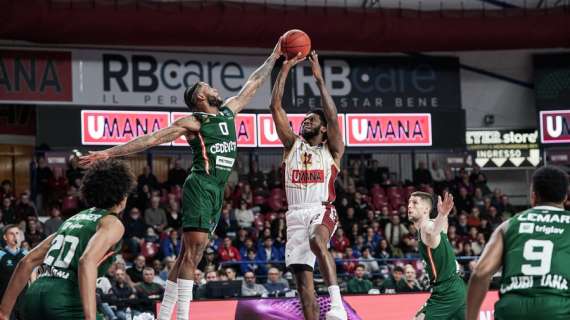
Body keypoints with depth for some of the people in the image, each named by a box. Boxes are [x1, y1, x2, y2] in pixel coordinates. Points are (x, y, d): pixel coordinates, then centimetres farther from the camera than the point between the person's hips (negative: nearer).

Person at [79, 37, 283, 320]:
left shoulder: (228, 111, 17)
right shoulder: (192, 123, -3)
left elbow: (253, 83, 28)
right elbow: (151, 138, -7)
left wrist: (274, 57, 29)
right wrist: (109, 153, -12)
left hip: (217, 191, 7)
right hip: (200, 187, -7)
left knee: (189, 253, 7)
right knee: (194, 248, -14)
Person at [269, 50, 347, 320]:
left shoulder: (332, 150, 10)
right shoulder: (292, 145, 18)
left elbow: (332, 116, -8)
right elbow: (275, 107, 9)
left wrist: (319, 79, -7)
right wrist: (285, 69, 4)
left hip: (322, 210, -4)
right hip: (296, 214, 4)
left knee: (317, 242, -36)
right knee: (303, 281, -3)